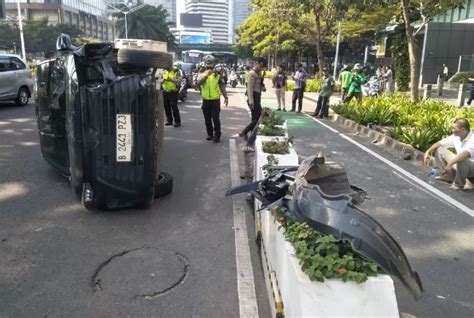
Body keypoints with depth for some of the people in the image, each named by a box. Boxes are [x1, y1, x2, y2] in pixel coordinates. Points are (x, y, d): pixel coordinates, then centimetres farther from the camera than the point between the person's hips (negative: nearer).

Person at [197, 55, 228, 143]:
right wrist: (206, 74, -25)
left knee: (215, 118, -6)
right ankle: (210, 134, 23)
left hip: (215, 100, -3)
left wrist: (226, 97, -5)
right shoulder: (202, 74, 5)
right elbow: (199, 82, -16)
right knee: (207, 119, 10)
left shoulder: (217, 75, 3)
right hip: (206, 100, 3)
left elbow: (222, 87, 3)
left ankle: (217, 135, 0)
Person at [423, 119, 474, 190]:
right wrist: (428, 151, -11)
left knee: (462, 160, -42)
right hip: (460, 164, 8)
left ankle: (459, 184, -15)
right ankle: (448, 176, 5)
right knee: (439, 149, 3)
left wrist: (450, 164, -52)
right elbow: (440, 143, 2)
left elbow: (465, 154, -45)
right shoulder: (456, 137, -5)